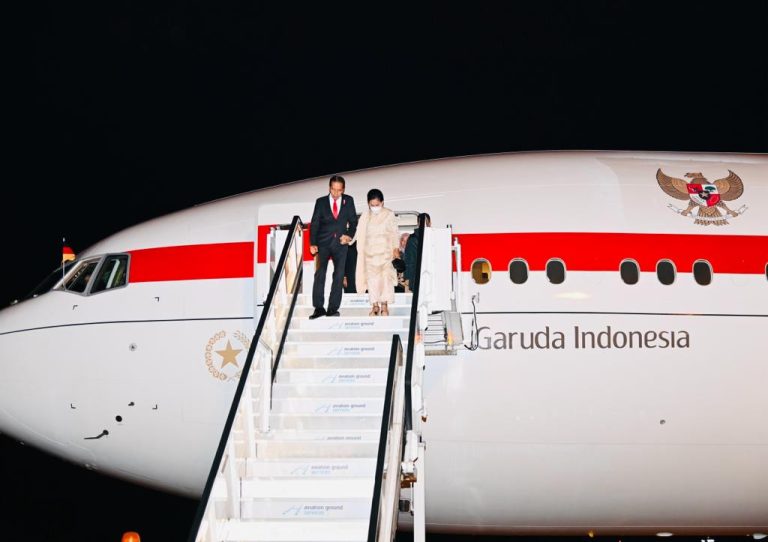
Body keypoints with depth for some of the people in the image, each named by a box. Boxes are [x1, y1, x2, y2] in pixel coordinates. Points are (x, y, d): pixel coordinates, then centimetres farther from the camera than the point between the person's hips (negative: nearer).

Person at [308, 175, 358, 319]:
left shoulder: (348, 201, 7)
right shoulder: (321, 202, 3)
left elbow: (353, 220, 12)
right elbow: (314, 224, 1)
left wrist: (349, 235, -6)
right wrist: (313, 243, -9)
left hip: (340, 243, 1)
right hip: (323, 243, -1)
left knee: (339, 275, -2)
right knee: (320, 273, -11)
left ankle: (333, 308, 1)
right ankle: (318, 308, -10)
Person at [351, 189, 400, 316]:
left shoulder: (389, 215, 2)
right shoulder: (365, 217, 7)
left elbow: (394, 233, 3)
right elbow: (359, 233, 8)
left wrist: (396, 248, -3)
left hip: (385, 251, -2)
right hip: (370, 252, 2)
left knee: (386, 277, -9)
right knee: (372, 278, -1)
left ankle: (384, 306, -5)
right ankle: (375, 305, 5)